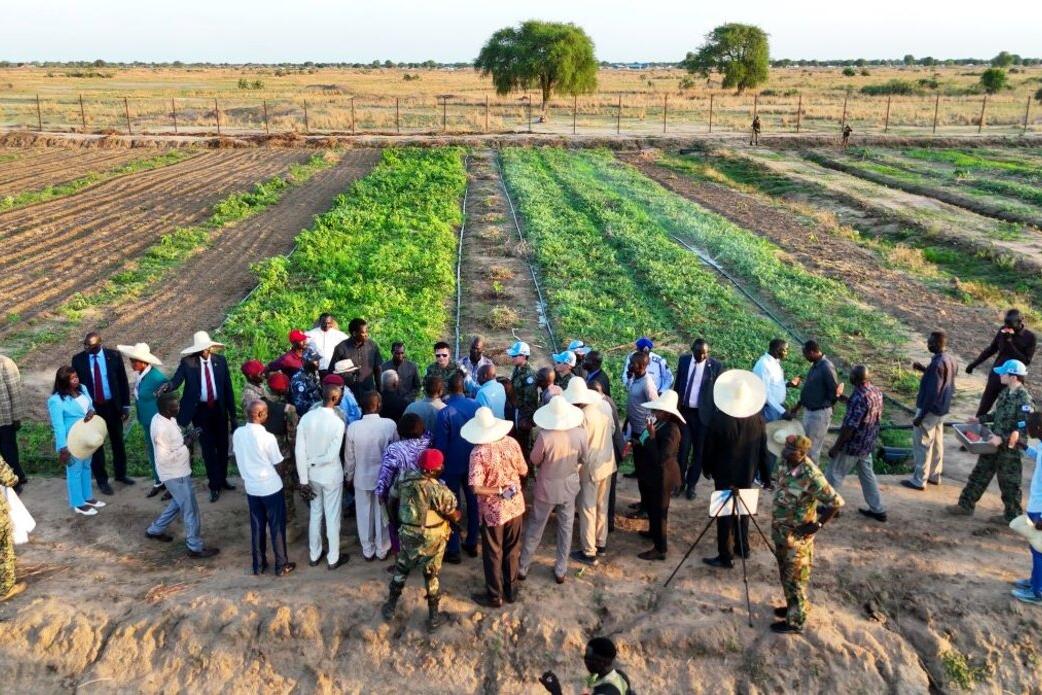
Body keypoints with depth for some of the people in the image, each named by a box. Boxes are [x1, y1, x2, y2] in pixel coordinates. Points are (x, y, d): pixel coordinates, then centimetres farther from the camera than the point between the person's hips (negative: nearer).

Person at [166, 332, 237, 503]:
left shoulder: (220, 360, -5)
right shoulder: (188, 362, -11)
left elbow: (228, 386, -1)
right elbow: (176, 381, -22)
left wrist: (232, 412, 1)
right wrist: (168, 386, -47)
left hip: (219, 409, 2)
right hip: (201, 410, -2)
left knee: (222, 446, 14)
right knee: (208, 448, 6)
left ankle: (222, 479, 33)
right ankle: (215, 485, 17)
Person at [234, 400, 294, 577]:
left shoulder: (237, 433, -6)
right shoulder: (267, 437, -22)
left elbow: (240, 458, 7)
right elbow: (278, 464, -12)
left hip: (251, 487, 5)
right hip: (271, 487, -5)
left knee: (257, 526, 17)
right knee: (277, 527, 8)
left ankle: (258, 565, 26)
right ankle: (281, 565, 18)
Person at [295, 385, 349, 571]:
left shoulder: (306, 417, -10)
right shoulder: (338, 423, -21)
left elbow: (299, 451, -9)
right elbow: (332, 456, -24)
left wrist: (303, 480, -3)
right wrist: (315, 462, -5)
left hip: (312, 475, 4)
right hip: (331, 476, -4)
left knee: (315, 514, 20)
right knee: (332, 517, 11)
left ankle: (314, 555, 33)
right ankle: (333, 558, 24)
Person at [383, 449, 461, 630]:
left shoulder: (404, 478, -12)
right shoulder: (439, 490, -26)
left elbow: (392, 501, 3)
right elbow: (455, 516, -15)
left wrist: (397, 521, 19)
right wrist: (459, 513, 7)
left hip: (408, 534, 3)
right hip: (432, 538, -3)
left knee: (401, 569, 24)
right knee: (432, 575, 14)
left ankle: (390, 607, 36)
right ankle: (433, 617, 24)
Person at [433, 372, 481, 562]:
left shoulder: (444, 412, -21)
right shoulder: (476, 406, -9)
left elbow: (440, 444, -16)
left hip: (453, 465, -4)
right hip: (474, 463, 4)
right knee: (473, 501, 17)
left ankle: (453, 550, 13)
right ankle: (472, 544, 29)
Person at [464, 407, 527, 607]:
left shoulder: (478, 452, -23)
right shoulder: (511, 443, -10)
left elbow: (476, 488, -27)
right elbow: (523, 471, 2)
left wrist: (499, 491, -17)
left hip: (493, 510, -4)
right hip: (515, 505, 4)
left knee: (493, 553, 14)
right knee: (512, 549, 21)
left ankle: (494, 596, 27)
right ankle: (511, 590, 35)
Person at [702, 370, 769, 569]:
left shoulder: (718, 420, -23)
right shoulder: (757, 419, -11)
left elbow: (709, 449, -12)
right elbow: (762, 448, -1)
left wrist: (708, 469, 5)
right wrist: (765, 474, 10)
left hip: (725, 473, -4)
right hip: (747, 473, 5)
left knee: (725, 512, 4)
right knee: (742, 508, 22)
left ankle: (726, 557, 7)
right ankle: (743, 547, 35)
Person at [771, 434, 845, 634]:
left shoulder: (811, 476, -28)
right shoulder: (784, 463, -5)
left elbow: (836, 502, -26)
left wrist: (817, 525, -19)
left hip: (797, 537, -8)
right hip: (781, 532, 8)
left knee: (795, 579, 7)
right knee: (786, 575, 22)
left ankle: (795, 621, 22)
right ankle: (794, 607, 41)